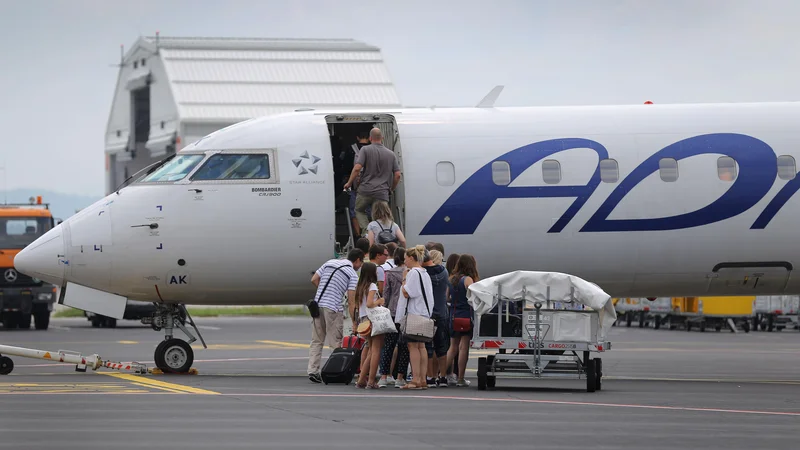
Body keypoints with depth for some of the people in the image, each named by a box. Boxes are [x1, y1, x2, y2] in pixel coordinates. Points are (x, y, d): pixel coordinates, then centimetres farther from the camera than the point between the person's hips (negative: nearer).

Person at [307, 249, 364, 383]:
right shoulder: (352, 275, -2)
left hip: (317, 303, 6)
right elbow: (351, 301, -8)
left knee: (316, 341, 9)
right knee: (336, 342, 1)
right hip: (333, 307, -6)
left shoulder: (330, 263, 15)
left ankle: (312, 370, 4)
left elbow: (314, 280, 14)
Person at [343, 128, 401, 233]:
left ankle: (366, 230, -3)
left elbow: (357, 168, -12)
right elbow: (397, 175, 7)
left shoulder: (365, 150, -3)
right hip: (382, 193, 2)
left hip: (365, 190, -2)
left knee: (359, 210, 22)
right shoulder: (391, 154, 9)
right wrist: (392, 189, 23)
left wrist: (349, 183, 2)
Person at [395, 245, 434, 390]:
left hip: (414, 314, -9)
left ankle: (416, 380, -12)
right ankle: (423, 380, 8)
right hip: (425, 313, 9)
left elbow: (406, 293, -18)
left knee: (413, 346, -8)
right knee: (421, 346, 9)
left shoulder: (413, 273, -13)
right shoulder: (425, 273, 16)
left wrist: (404, 279, -6)